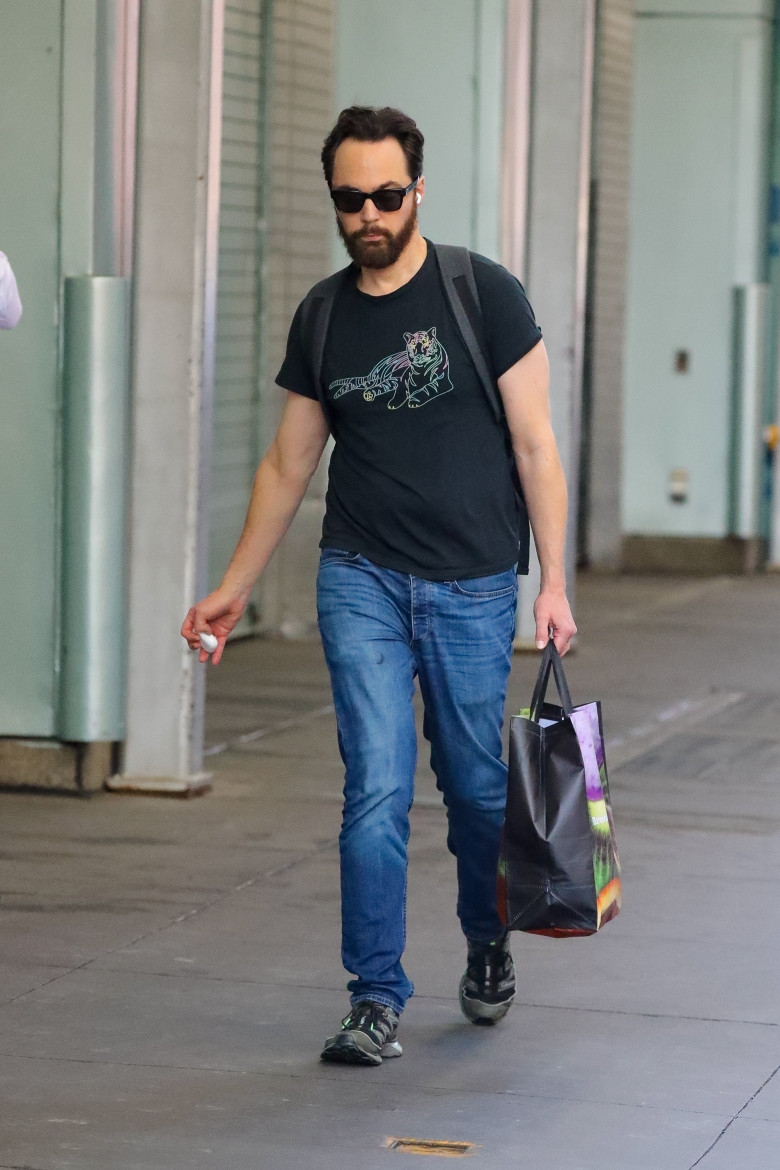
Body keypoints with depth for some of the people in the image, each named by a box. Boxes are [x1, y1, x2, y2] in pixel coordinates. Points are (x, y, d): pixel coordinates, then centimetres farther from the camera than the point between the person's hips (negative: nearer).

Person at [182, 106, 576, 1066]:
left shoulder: (484, 295, -4)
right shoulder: (321, 320, 6)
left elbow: (534, 446, -4)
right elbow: (288, 465, 15)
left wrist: (553, 583, -9)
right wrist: (233, 588, 13)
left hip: (472, 587, -2)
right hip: (361, 580, 2)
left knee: (475, 787, 8)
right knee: (377, 789, -8)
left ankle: (487, 942, 35)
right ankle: (376, 1000, -3)